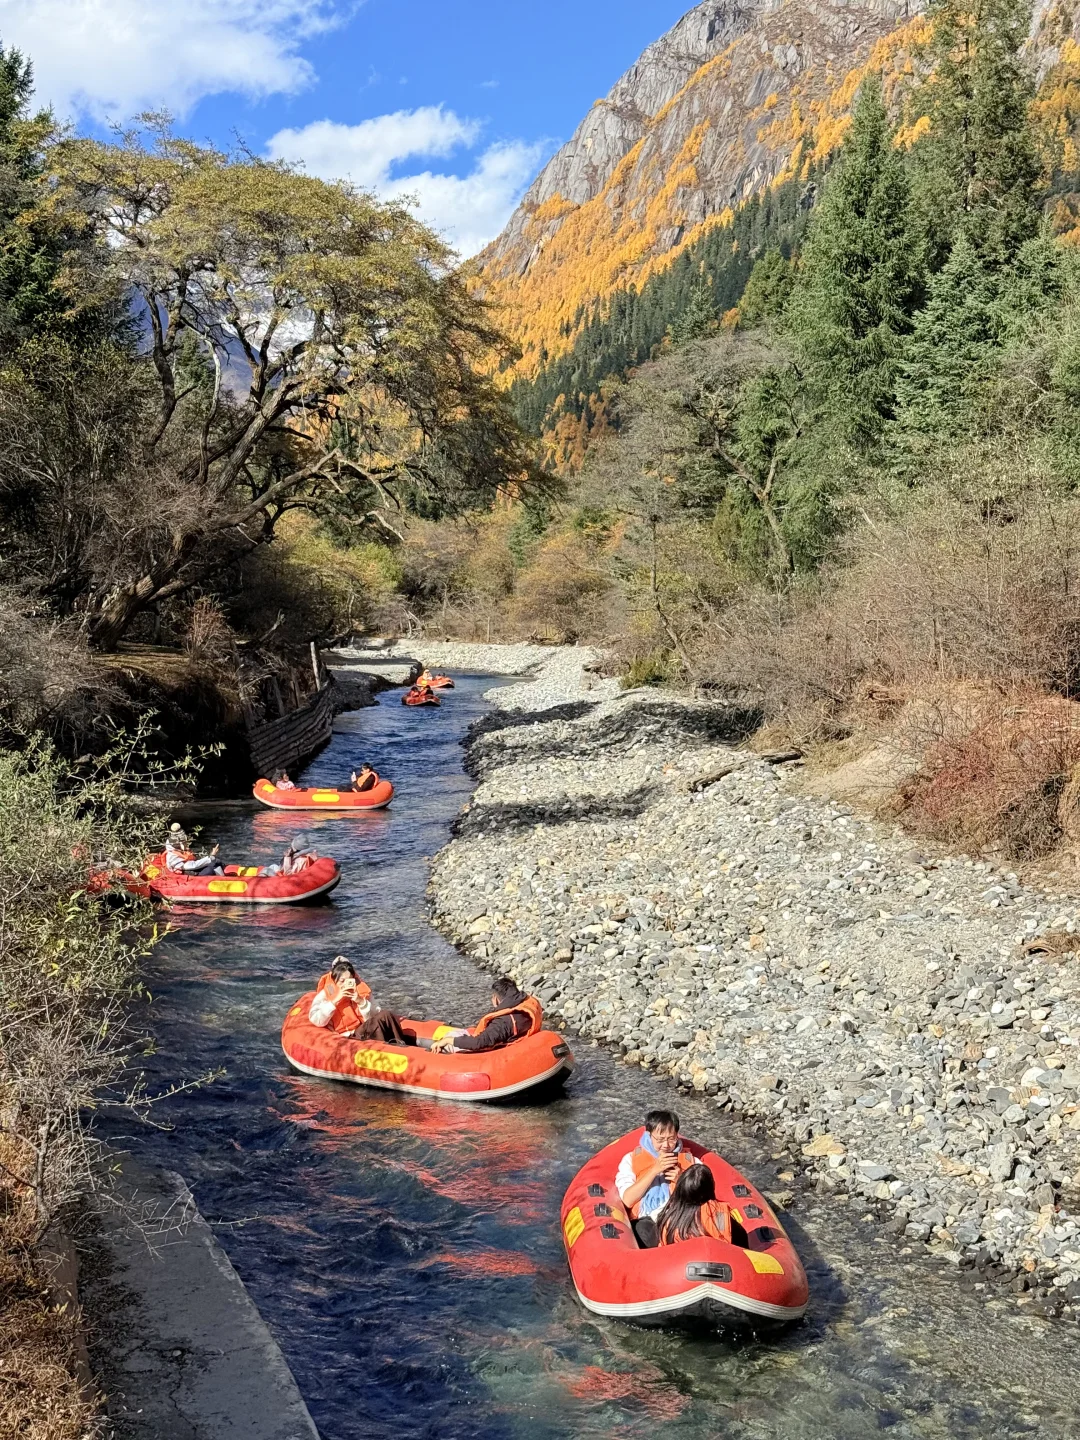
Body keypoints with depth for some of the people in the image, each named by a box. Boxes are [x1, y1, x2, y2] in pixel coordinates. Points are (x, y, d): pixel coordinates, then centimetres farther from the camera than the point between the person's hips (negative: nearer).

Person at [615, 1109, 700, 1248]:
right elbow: (628, 1200, -2)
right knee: (642, 1230, -40)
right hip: (647, 1223, -1)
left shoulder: (689, 1160, 17)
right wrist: (654, 1170, -8)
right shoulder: (631, 1159, 12)